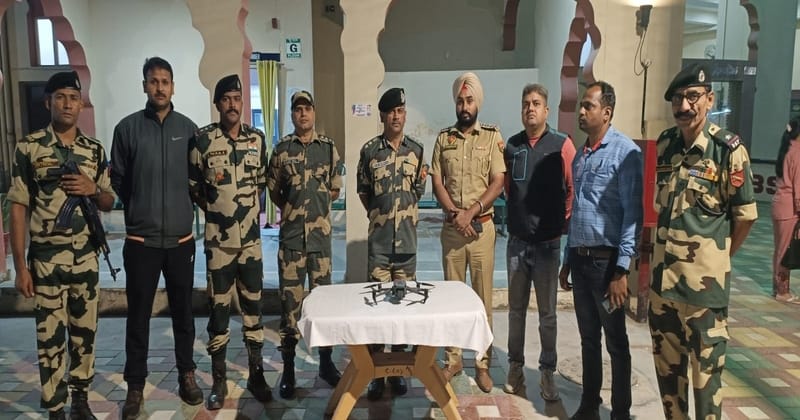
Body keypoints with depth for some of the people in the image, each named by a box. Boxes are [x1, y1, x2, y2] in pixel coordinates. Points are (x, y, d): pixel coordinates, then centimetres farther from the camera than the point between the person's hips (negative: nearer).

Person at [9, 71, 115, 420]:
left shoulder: (95, 149, 5)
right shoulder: (28, 147, -5)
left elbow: (109, 204, 12)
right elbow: (18, 208, -5)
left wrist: (94, 189, -12)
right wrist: (20, 266, -8)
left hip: (86, 259, 3)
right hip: (45, 261, -3)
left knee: (85, 333, 13)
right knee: (50, 338, 6)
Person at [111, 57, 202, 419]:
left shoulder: (188, 128, 2)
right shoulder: (127, 128, -2)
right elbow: (117, 180, 4)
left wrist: (182, 206, 6)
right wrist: (141, 207, 6)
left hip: (181, 238, 1)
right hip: (141, 239, -1)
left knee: (183, 310, 12)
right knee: (138, 315, 7)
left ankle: (187, 374, 28)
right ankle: (135, 385, 21)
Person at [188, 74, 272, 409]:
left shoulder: (257, 139, 3)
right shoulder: (202, 139, -6)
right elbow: (191, 187, 3)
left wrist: (248, 206, 10)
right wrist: (216, 208, 3)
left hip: (251, 239, 3)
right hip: (218, 241, -2)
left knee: (253, 307, 10)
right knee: (219, 310, 6)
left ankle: (256, 374, 23)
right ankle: (219, 381, 19)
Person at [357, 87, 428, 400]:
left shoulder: (417, 150, 4)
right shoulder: (369, 150, 0)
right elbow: (363, 191, 11)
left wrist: (422, 179, -2)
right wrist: (380, 215, 11)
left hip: (407, 240, 2)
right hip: (379, 240, -1)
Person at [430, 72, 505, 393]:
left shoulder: (492, 137, 0)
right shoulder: (443, 138, 6)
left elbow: (498, 183, -6)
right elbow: (437, 183, 2)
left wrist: (470, 212, -15)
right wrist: (456, 214, -11)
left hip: (482, 227, -2)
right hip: (451, 227, 2)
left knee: (482, 296, 4)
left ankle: (482, 363, 15)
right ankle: (452, 359, 20)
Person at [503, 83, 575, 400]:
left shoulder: (561, 144, -5)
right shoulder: (511, 145, 5)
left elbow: (573, 188, -3)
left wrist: (562, 221, -2)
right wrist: (518, 211, 11)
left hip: (548, 242, -3)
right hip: (517, 240, 3)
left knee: (547, 312, 7)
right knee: (516, 309, 12)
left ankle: (547, 373, 18)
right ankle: (515, 367, 24)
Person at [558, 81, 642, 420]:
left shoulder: (624, 151, -10)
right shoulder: (581, 155, 12)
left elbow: (632, 213, -14)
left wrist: (622, 269, -18)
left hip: (606, 261, -6)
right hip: (580, 259, 7)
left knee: (615, 342, 8)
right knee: (588, 339, 17)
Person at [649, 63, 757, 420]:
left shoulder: (728, 149, -11)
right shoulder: (665, 144, 5)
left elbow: (745, 215, -4)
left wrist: (716, 258, 6)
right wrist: (667, 252, 14)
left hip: (704, 282, -5)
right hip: (663, 279, 5)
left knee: (705, 372, 7)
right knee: (667, 367, 17)